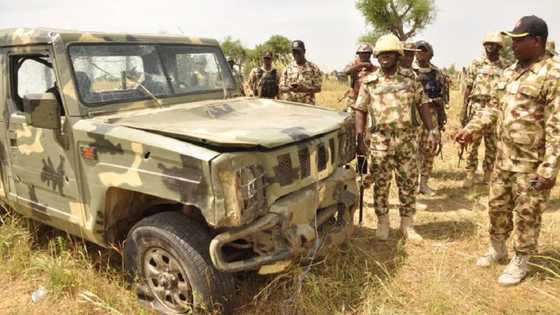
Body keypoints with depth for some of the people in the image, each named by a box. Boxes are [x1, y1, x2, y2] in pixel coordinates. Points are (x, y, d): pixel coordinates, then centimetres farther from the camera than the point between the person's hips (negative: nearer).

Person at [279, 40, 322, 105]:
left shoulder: (313, 68, 4)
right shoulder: (287, 68, 10)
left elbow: (318, 88, 0)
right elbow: (281, 88, 8)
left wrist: (304, 89, -17)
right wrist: (289, 88, -15)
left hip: (307, 106, -2)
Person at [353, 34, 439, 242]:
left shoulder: (410, 79, 5)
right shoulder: (369, 82, 2)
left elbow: (423, 105, 8)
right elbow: (361, 111, 2)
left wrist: (432, 131, 0)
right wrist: (359, 139, -5)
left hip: (407, 139, 1)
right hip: (380, 141, -1)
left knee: (408, 183, 7)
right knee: (381, 184, 6)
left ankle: (407, 224, 22)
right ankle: (382, 223, 22)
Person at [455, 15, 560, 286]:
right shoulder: (510, 72, 8)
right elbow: (493, 107, 16)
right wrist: (471, 128, 5)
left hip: (532, 164, -7)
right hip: (504, 158, 7)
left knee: (527, 214, 8)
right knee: (497, 205, 18)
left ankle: (520, 262, 25)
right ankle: (497, 248, 38)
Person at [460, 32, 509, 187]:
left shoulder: (505, 66, 6)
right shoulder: (476, 64, 1)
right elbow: (468, 88, 1)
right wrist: (463, 111, -3)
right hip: (476, 107, -1)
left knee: (492, 144, 7)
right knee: (473, 142, 0)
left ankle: (488, 174, 19)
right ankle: (470, 174, 8)